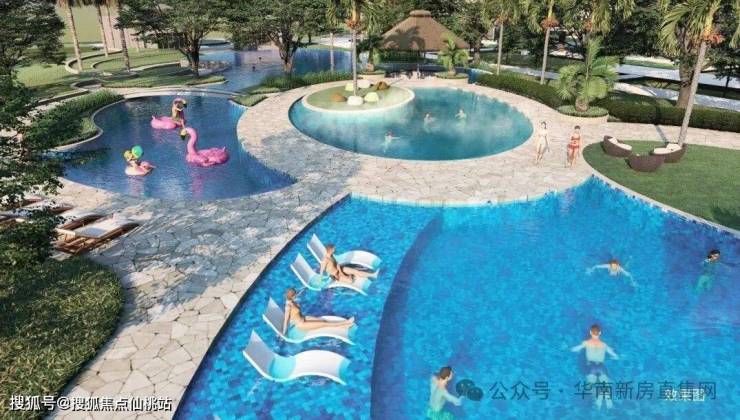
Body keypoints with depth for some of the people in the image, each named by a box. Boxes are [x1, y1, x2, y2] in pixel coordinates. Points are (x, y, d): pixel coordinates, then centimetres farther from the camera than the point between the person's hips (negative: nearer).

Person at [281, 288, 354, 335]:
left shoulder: (291, 301, -6)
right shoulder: (288, 306, -31)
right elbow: (286, 320, -25)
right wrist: (284, 333, -19)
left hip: (303, 318, 9)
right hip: (300, 325, -9)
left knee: (323, 320, 3)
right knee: (324, 324, -5)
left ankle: (344, 324, 6)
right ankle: (345, 323, 1)